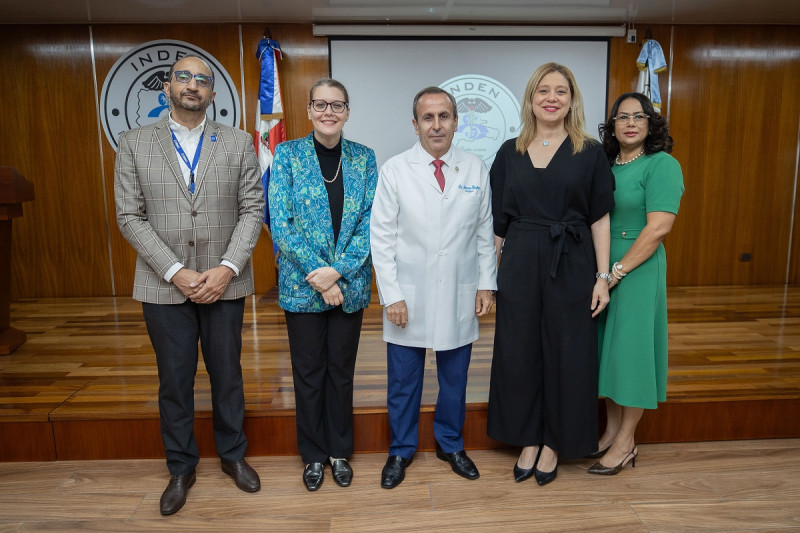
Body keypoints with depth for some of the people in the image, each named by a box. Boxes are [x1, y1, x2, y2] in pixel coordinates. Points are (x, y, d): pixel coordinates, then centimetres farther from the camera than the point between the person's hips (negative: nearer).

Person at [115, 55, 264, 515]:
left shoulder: (238, 143, 3)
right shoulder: (134, 144, 2)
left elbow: (252, 209, -1)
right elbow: (130, 217, -3)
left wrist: (227, 268, -12)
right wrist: (176, 272, -12)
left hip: (224, 282, 0)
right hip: (164, 285, 0)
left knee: (227, 374, 12)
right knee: (174, 381, 11)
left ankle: (233, 455, 34)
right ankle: (181, 468, 31)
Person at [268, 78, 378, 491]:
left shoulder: (364, 158, 2)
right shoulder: (287, 154, -2)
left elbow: (370, 222, -3)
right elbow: (280, 221, -9)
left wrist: (338, 270, -16)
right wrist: (318, 275, -16)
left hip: (349, 284, 1)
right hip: (301, 284, -1)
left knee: (341, 370, 14)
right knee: (308, 373, 11)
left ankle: (340, 452, 33)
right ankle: (314, 455, 31)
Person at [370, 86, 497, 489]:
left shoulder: (476, 170, 3)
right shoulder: (394, 171, -3)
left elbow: (485, 232, 7)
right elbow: (382, 238, -5)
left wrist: (487, 284, 2)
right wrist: (391, 296, -9)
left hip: (460, 297, 2)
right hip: (409, 296, -1)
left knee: (455, 378, 15)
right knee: (403, 381, 11)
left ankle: (450, 444, 38)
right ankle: (401, 450, 33)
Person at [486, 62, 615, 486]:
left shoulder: (590, 153, 2)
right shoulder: (510, 153, 7)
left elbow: (600, 218, 0)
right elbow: (498, 220, 7)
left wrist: (603, 276, -5)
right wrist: (490, 272, 4)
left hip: (571, 266, -1)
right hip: (520, 265, 2)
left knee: (567, 355, 7)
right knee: (519, 353, 8)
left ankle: (555, 443, 28)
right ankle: (528, 440, 28)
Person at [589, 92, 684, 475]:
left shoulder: (662, 165, -9)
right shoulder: (605, 165, 11)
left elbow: (659, 227, -18)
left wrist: (617, 271, -18)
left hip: (637, 271, -6)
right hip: (601, 270, 7)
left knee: (631, 346, 2)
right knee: (607, 347, 12)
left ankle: (626, 444, 18)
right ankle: (612, 431, 28)